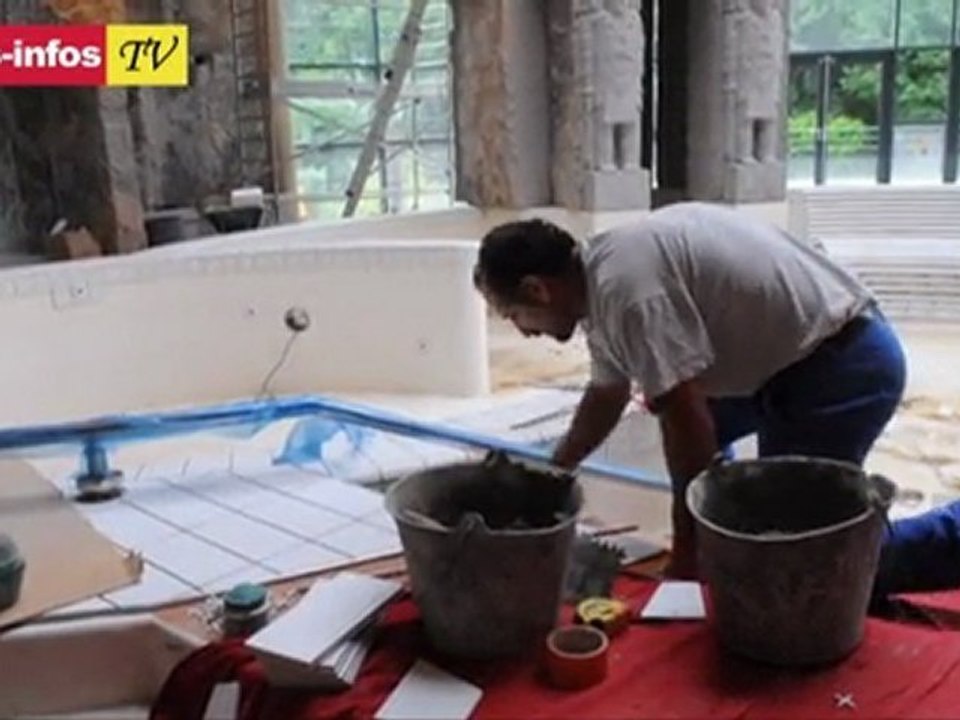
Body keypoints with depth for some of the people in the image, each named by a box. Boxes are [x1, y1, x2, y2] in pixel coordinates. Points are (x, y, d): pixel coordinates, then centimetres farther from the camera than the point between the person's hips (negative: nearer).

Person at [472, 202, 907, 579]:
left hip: (847, 366, -10)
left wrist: (688, 546, -13)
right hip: (802, 354, 10)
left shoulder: (625, 287, -23)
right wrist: (553, 473, 35)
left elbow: (686, 421, -24)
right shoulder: (603, 278, 9)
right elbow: (606, 395, 24)